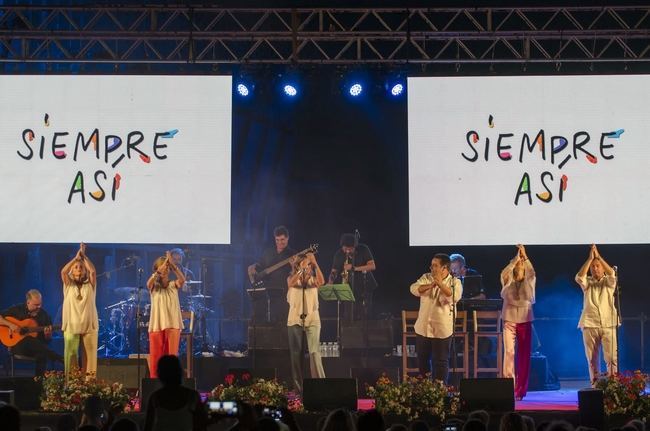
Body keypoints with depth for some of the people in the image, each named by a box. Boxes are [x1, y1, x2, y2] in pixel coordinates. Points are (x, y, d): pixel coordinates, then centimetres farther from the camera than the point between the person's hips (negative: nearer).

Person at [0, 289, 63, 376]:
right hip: (18, 345, -1)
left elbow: (47, 340, 10)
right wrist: (10, 324, -15)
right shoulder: (17, 310, 2)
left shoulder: (44, 315, 6)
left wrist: (47, 335, -14)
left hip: (37, 348, 1)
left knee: (42, 355, -37)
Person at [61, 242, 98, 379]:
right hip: (71, 326, 0)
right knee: (70, 354, -3)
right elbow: (63, 271, -6)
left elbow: (93, 271, -6)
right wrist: (76, 257, -5)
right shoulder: (68, 286, 10)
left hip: (89, 325, 0)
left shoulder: (89, 285, 10)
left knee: (89, 355, -1)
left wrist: (84, 256, -1)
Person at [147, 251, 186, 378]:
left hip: (173, 325, 0)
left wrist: (172, 264, -28)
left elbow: (182, 279, -16)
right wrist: (161, 267, -29)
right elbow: (150, 281, -20)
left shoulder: (173, 285, 5)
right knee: (155, 355, 2)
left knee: (172, 355, 0)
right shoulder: (153, 286, 4)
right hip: (156, 325, 0)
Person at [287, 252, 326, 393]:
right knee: (296, 353, 4)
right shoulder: (292, 278, 8)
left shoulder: (313, 279, 8)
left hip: (312, 319, -1)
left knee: (314, 351, -13)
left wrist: (315, 263, -22)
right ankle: (298, 386, 12)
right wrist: (301, 269, -24)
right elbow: (291, 283, -17)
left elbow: (321, 281, -15)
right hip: (295, 319, 1)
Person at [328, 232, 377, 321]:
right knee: (349, 318, -4)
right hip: (349, 289, 1)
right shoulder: (339, 254, -1)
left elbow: (372, 266, -13)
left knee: (364, 318, -2)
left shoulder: (363, 250, -7)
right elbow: (334, 271, 4)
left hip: (364, 287, -1)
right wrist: (330, 282, -18)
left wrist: (354, 268, -23)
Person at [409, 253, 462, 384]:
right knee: (422, 360, 19)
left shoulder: (455, 283, -5)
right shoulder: (426, 278, 4)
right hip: (423, 327, 4)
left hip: (442, 330, -4)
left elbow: (454, 297, -24)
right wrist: (430, 285, -27)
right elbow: (414, 289, -13)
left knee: (441, 362, 0)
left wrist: (440, 284, -29)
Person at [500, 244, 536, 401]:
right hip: (509, 319, -1)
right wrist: (516, 257, -22)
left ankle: (520, 389, 8)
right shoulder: (508, 280, 3)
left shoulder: (529, 280, 5)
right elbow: (504, 273, -19)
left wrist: (525, 256, -26)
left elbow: (532, 272, -17)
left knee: (524, 355, 1)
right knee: (509, 352, -13)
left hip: (525, 320, 1)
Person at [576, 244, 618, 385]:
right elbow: (579, 277, -11)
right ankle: (595, 385, 6)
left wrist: (598, 256, -12)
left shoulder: (608, 282, 11)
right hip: (589, 324, 1)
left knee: (612, 357, -8)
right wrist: (590, 258, -13)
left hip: (608, 324, -1)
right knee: (592, 359, 2)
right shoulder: (587, 282, 11)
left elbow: (612, 274, -11)